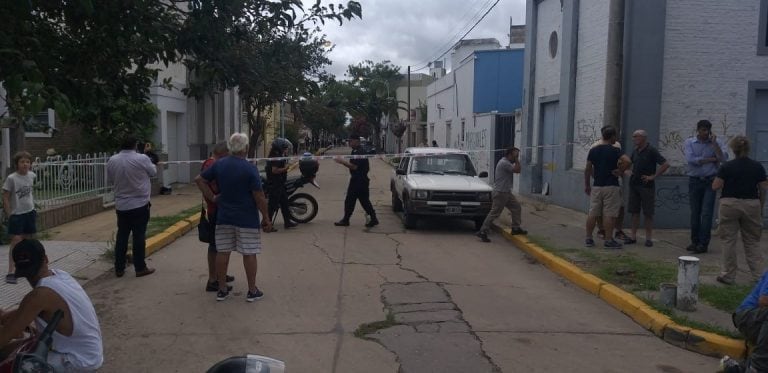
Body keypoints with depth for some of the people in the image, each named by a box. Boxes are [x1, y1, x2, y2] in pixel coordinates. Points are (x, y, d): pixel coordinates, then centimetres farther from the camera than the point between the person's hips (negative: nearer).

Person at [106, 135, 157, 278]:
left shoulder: (112, 160, -1)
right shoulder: (142, 159, -13)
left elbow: (110, 180, 11)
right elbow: (153, 172, 4)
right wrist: (150, 163, 24)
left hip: (121, 205, 4)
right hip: (140, 204, -4)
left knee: (122, 236, 12)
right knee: (139, 236, 2)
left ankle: (119, 268, 17)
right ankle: (140, 268, 8)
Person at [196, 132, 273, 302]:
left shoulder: (219, 164, 2)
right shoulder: (250, 168, -14)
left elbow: (199, 180, 9)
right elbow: (259, 196, -14)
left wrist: (212, 197, 7)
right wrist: (266, 218, -6)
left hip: (224, 217, 5)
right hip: (247, 218, -4)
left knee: (222, 252, 11)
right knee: (249, 253, 4)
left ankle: (222, 289, 19)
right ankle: (252, 291, 11)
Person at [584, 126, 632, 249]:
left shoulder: (593, 150, 6)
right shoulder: (614, 151, -9)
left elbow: (587, 169, 8)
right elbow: (627, 161, -26)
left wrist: (586, 185, 16)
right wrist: (621, 171, -9)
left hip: (596, 187, 5)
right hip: (611, 187, -5)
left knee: (593, 214, 8)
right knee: (609, 215, 0)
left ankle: (588, 239, 12)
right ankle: (609, 240, 3)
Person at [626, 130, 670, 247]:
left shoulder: (651, 150, -10)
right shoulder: (635, 151, 9)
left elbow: (666, 164, -16)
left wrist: (653, 176, -16)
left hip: (647, 186, -6)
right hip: (634, 184, 6)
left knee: (648, 213, 1)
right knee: (634, 211, 7)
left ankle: (649, 238, 7)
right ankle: (633, 236, 12)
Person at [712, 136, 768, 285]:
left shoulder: (727, 167, -7)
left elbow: (715, 186, -7)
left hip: (730, 204, -2)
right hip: (751, 205, 2)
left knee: (729, 241, 5)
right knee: (752, 242, 11)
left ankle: (728, 275, 10)